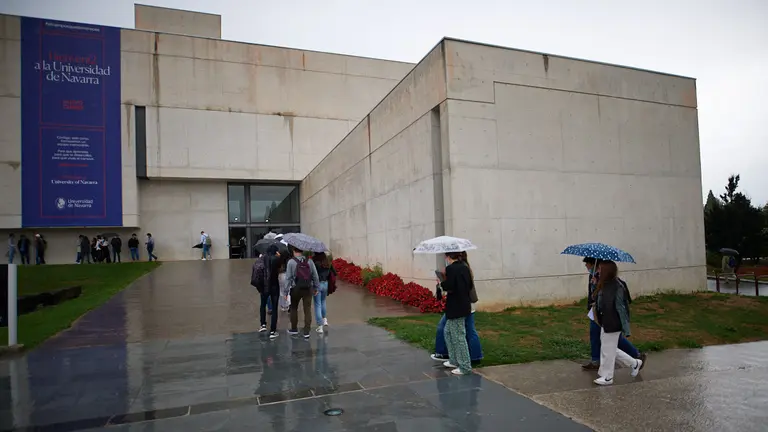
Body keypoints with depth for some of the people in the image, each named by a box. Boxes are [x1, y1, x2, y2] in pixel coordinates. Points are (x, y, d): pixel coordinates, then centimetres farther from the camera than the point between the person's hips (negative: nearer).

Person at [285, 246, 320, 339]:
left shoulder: (291, 262, -8)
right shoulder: (310, 261, 0)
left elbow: (288, 278, -9)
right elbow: (315, 276, 1)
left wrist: (286, 291, -4)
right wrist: (316, 288, 10)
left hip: (296, 289, -1)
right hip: (308, 289, 2)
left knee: (293, 308, 18)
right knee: (307, 310, 4)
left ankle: (294, 329, 27)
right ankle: (306, 332, 3)